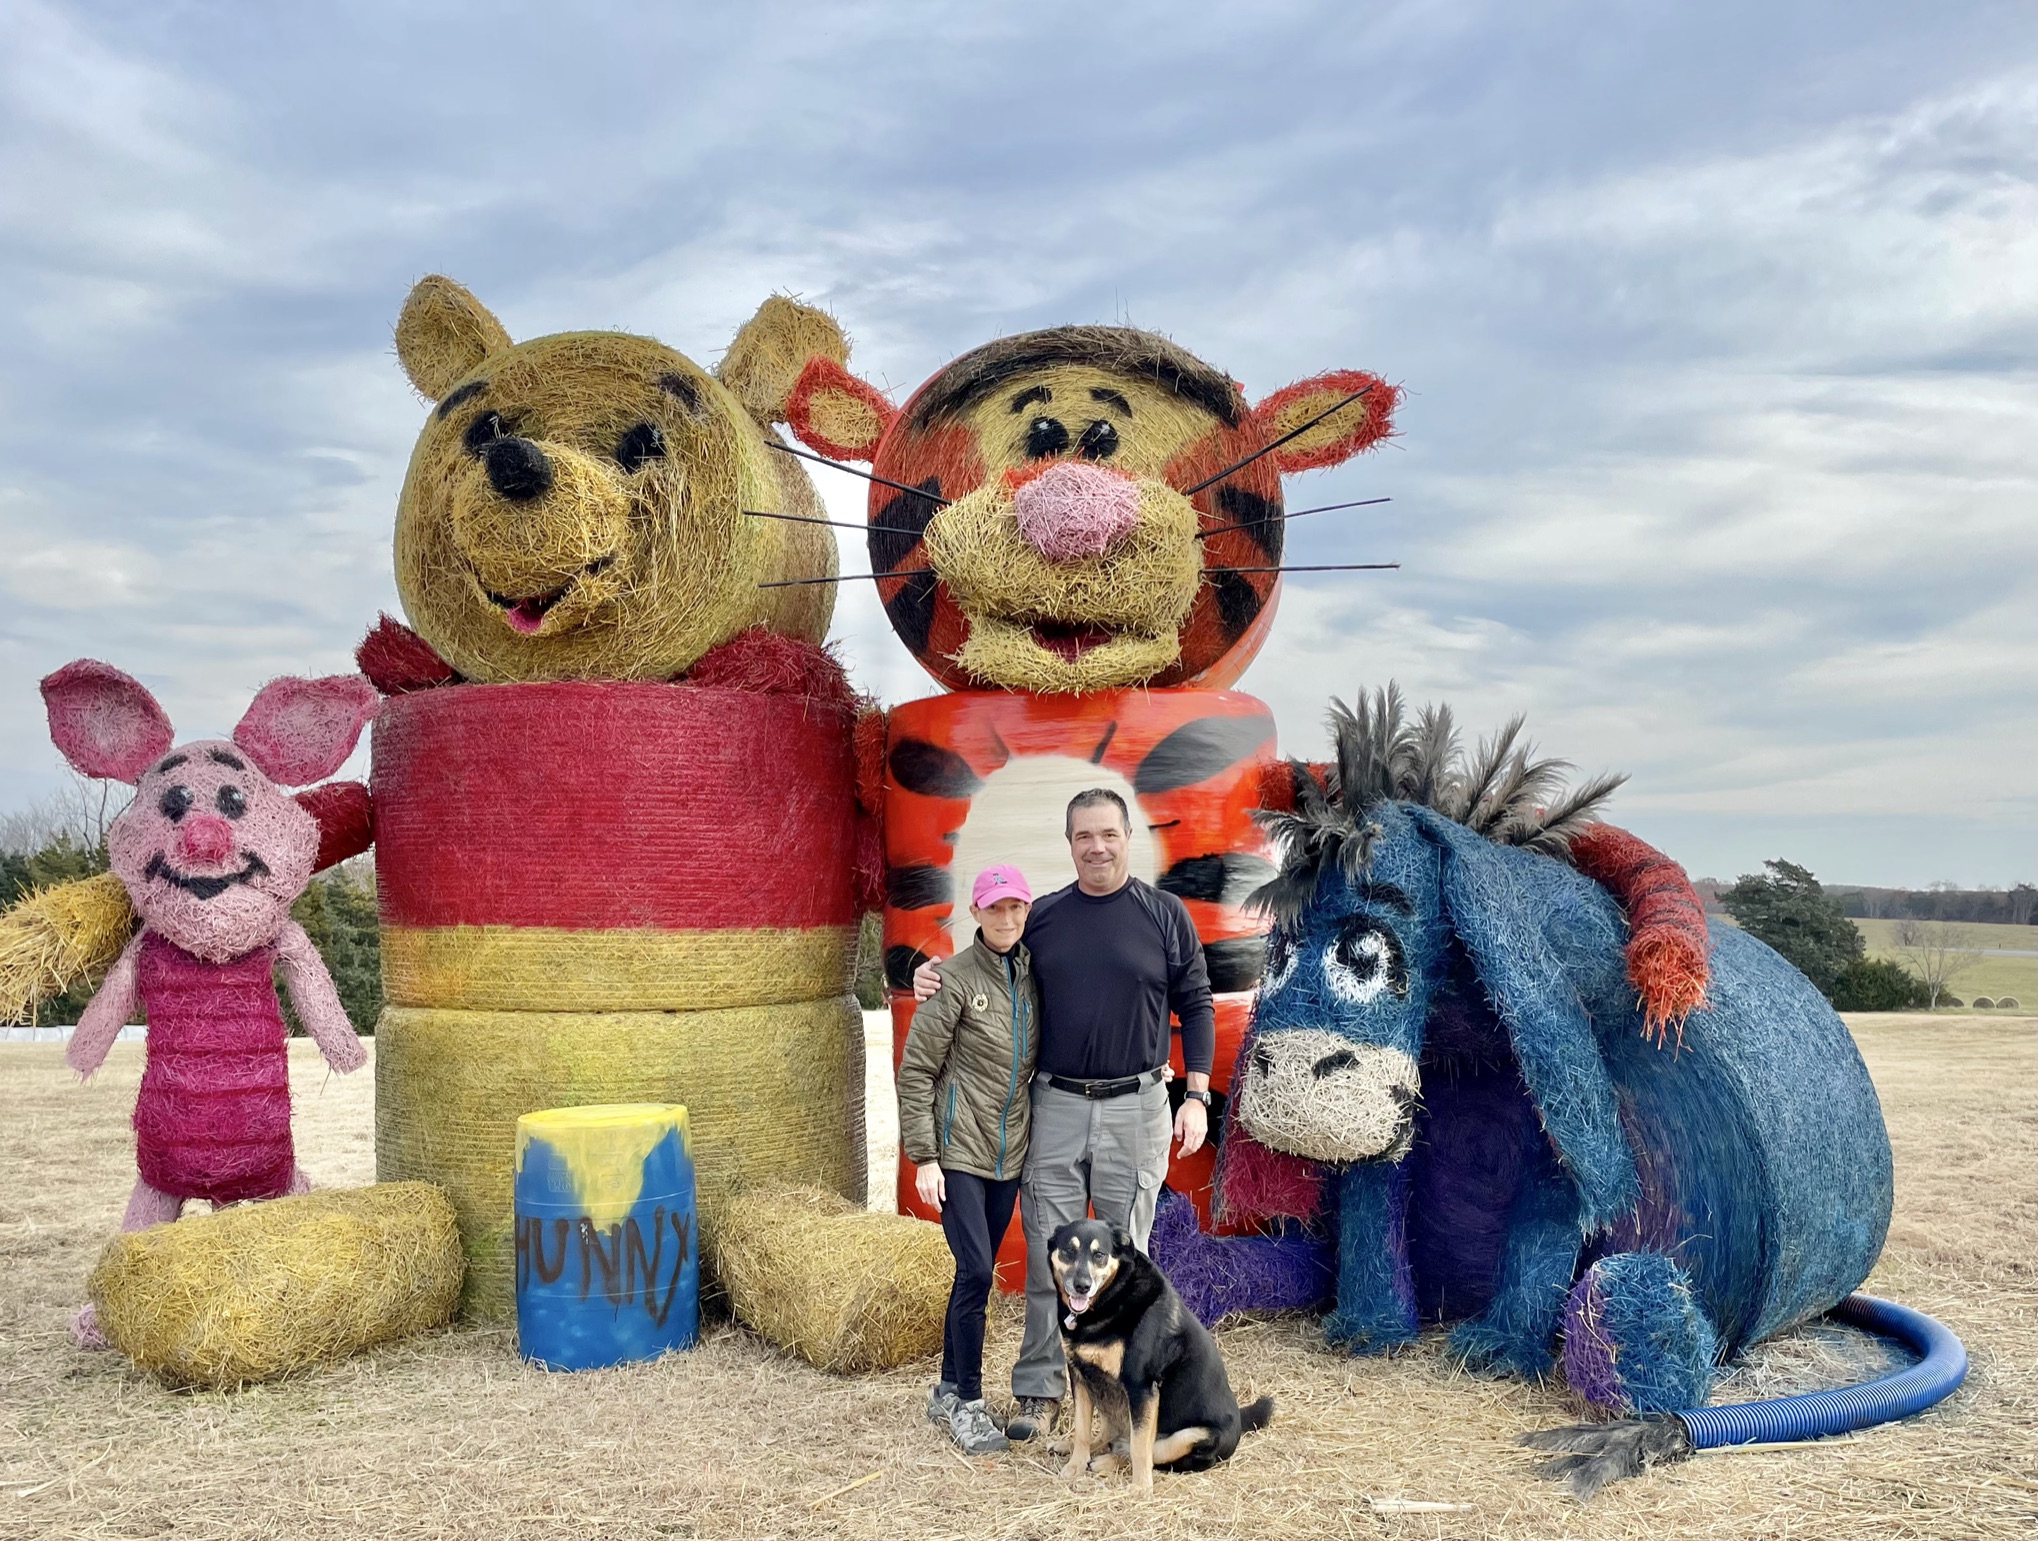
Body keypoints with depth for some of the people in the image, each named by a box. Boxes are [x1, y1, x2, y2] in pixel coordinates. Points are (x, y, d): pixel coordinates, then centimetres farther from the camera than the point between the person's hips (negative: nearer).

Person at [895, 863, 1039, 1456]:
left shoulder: (1032, 975, 6)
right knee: (975, 1271, -10)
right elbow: (915, 1070, -10)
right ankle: (967, 1402, 5)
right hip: (959, 1148, -5)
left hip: (1008, 1152, 6)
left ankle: (948, 1391, 25)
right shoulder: (955, 977, -10)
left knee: (976, 1273, 12)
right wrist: (923, 1157, -12)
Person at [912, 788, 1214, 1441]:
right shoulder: (1041, 918, 6)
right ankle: (1040, 1391, 14)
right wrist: (938, 981, -1)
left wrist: (1196, 1097, -4)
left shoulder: (1165, 915, 1)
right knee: (1047, 1255, 3)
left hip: (1135, 1107, -1)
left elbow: (1195, 1006, 3)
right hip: (1055, 1105, 2)